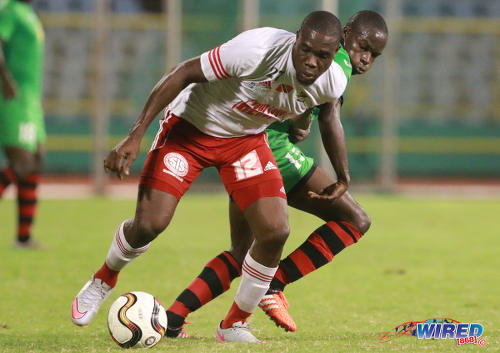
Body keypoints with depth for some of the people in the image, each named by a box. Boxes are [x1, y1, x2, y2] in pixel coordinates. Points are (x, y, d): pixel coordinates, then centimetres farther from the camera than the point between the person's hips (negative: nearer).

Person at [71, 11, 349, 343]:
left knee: (275, 231, -13)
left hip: (246, 138, 4)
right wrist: (136, 135, -27)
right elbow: (184, 74, -25)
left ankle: (234, 324, 8)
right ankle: (104, 280, 22)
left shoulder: (332, 84, -19)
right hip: (190, 125, -4)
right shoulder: (255, 50, -35)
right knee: (149, 224, -13)